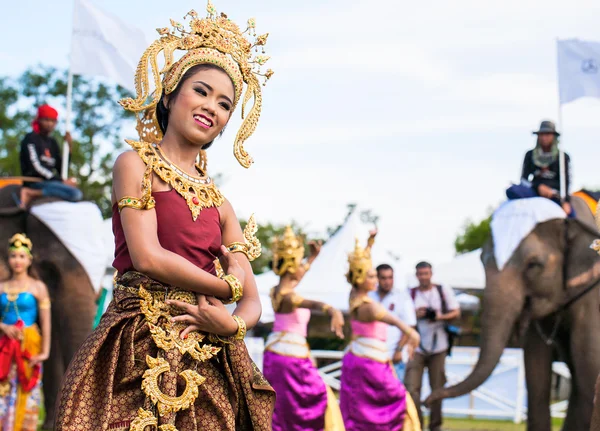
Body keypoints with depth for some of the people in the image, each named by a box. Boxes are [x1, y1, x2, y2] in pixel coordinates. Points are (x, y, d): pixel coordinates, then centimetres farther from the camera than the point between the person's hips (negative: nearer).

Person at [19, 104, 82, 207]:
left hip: (49, 182, 8)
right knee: (75, 194, -26)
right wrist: (62, 182, -13)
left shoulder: (52, 143, 20)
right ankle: (31, 194, -24)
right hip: (35, 182, -8)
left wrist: (69, 148, 4)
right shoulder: (30, 139, -1)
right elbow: (36, 166, -11)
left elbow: (61, 169, 15)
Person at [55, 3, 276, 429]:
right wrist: (227, 287, -1)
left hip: (208, 360, 5)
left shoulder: (219, 202, 17)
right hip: (142, 353, -4)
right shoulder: (135, 164, 3)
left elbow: (252, 303, 12)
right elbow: (147, 257, -10)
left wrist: (232, 324, -10)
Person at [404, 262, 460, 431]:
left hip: (438, 346, 0)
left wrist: (440, 316, -13)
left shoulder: (444, 291, 5)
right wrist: (415, 315, -10)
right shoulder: (410, 294, 7)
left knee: (437, 388, 3)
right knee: (411, 387, -11)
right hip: (416, 347, 0)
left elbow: (456, 312, 5)